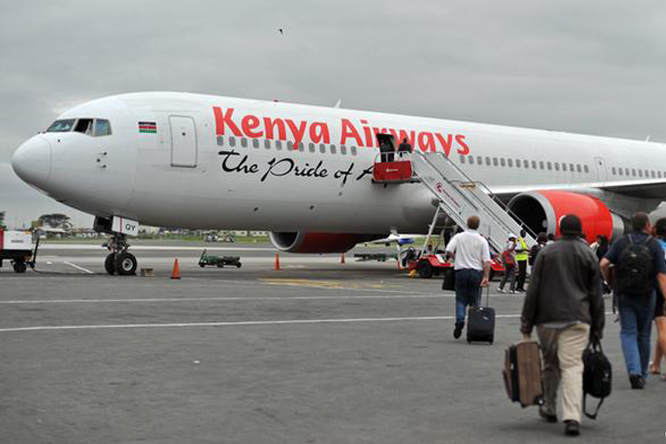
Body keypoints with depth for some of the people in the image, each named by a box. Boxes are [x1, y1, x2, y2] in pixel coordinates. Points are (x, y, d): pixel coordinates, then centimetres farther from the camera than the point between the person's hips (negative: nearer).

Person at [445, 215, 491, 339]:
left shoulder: (459, 237, 0)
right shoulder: (482, 240, 1)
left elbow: (449, 251, -11)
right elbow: (487, 261, -5)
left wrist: (457, 258, 8)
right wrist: (486, 277, -6)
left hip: (461, 270, 0)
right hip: (476, 272, 1)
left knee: (461, 299, 7)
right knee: (474, 301, 10)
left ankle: (460, 320, -16)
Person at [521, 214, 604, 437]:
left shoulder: (546, 252, 6)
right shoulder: (588, 255, 6)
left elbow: (533, 290, 2)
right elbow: (596, 295, 6)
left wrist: (526, 323, 4)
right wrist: (597, 327, 11)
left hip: (547, 318, 1)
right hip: (577, 319, -1)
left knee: (550, 364, 16)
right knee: (572, 366, -7)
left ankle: (550, 409, 28)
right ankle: (572, 417, -19)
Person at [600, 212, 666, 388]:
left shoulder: (621, 242, -2)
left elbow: (604, 264, -12)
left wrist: (609, 281, 6)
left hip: (624, 295, 0)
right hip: (646, 296, 0)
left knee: (628, 333, 3)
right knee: (643, 334, 14)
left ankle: (634, 370, -17)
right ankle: (642, 374, 23)